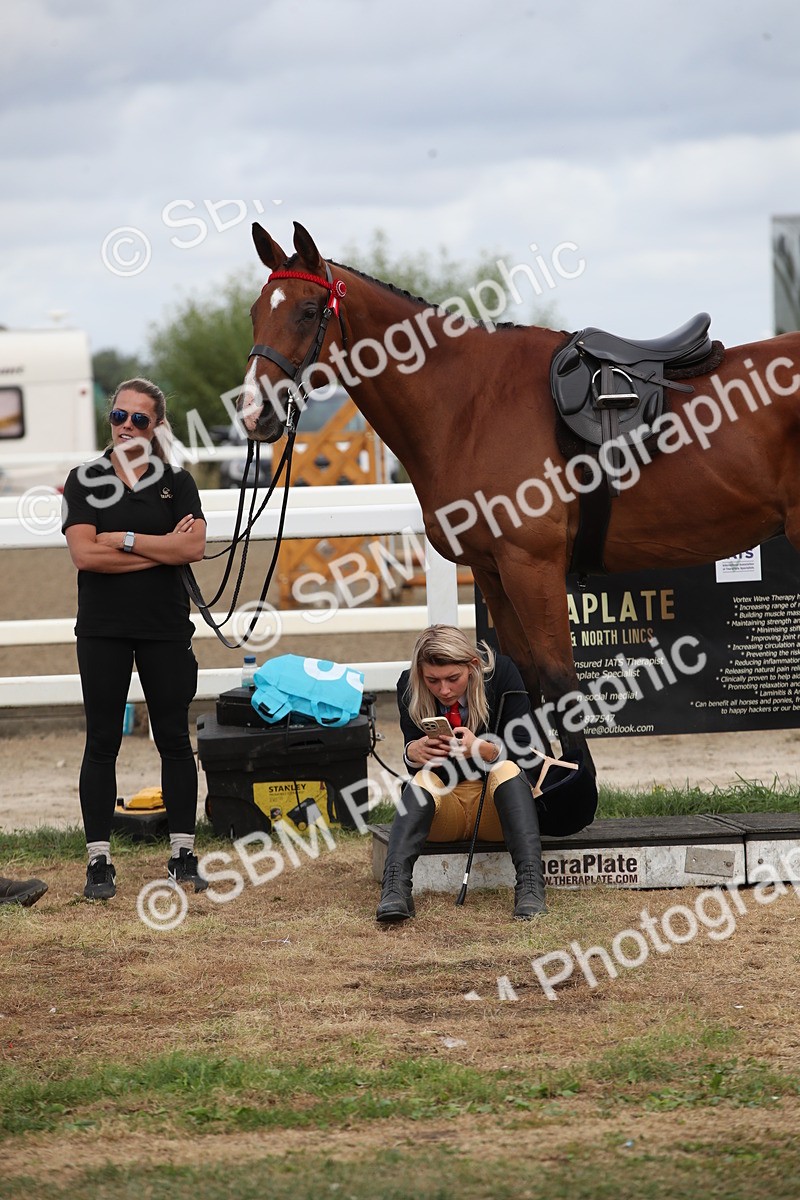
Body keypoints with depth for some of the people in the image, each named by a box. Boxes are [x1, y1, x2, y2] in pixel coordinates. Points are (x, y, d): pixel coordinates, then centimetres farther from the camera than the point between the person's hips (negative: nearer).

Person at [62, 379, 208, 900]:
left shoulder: (177, 482, 5)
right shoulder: (85, 480, 3)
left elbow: (193, 547, -11)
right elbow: (84, 554, -11)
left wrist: (124, 539, -13)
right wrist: (162, 550, -11)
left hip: (166, 627, 1)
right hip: (103, 630, -1)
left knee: (175, 740, 5)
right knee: (102, 743, 1)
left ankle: (183, 853, 12)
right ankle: (99, 861, 4)